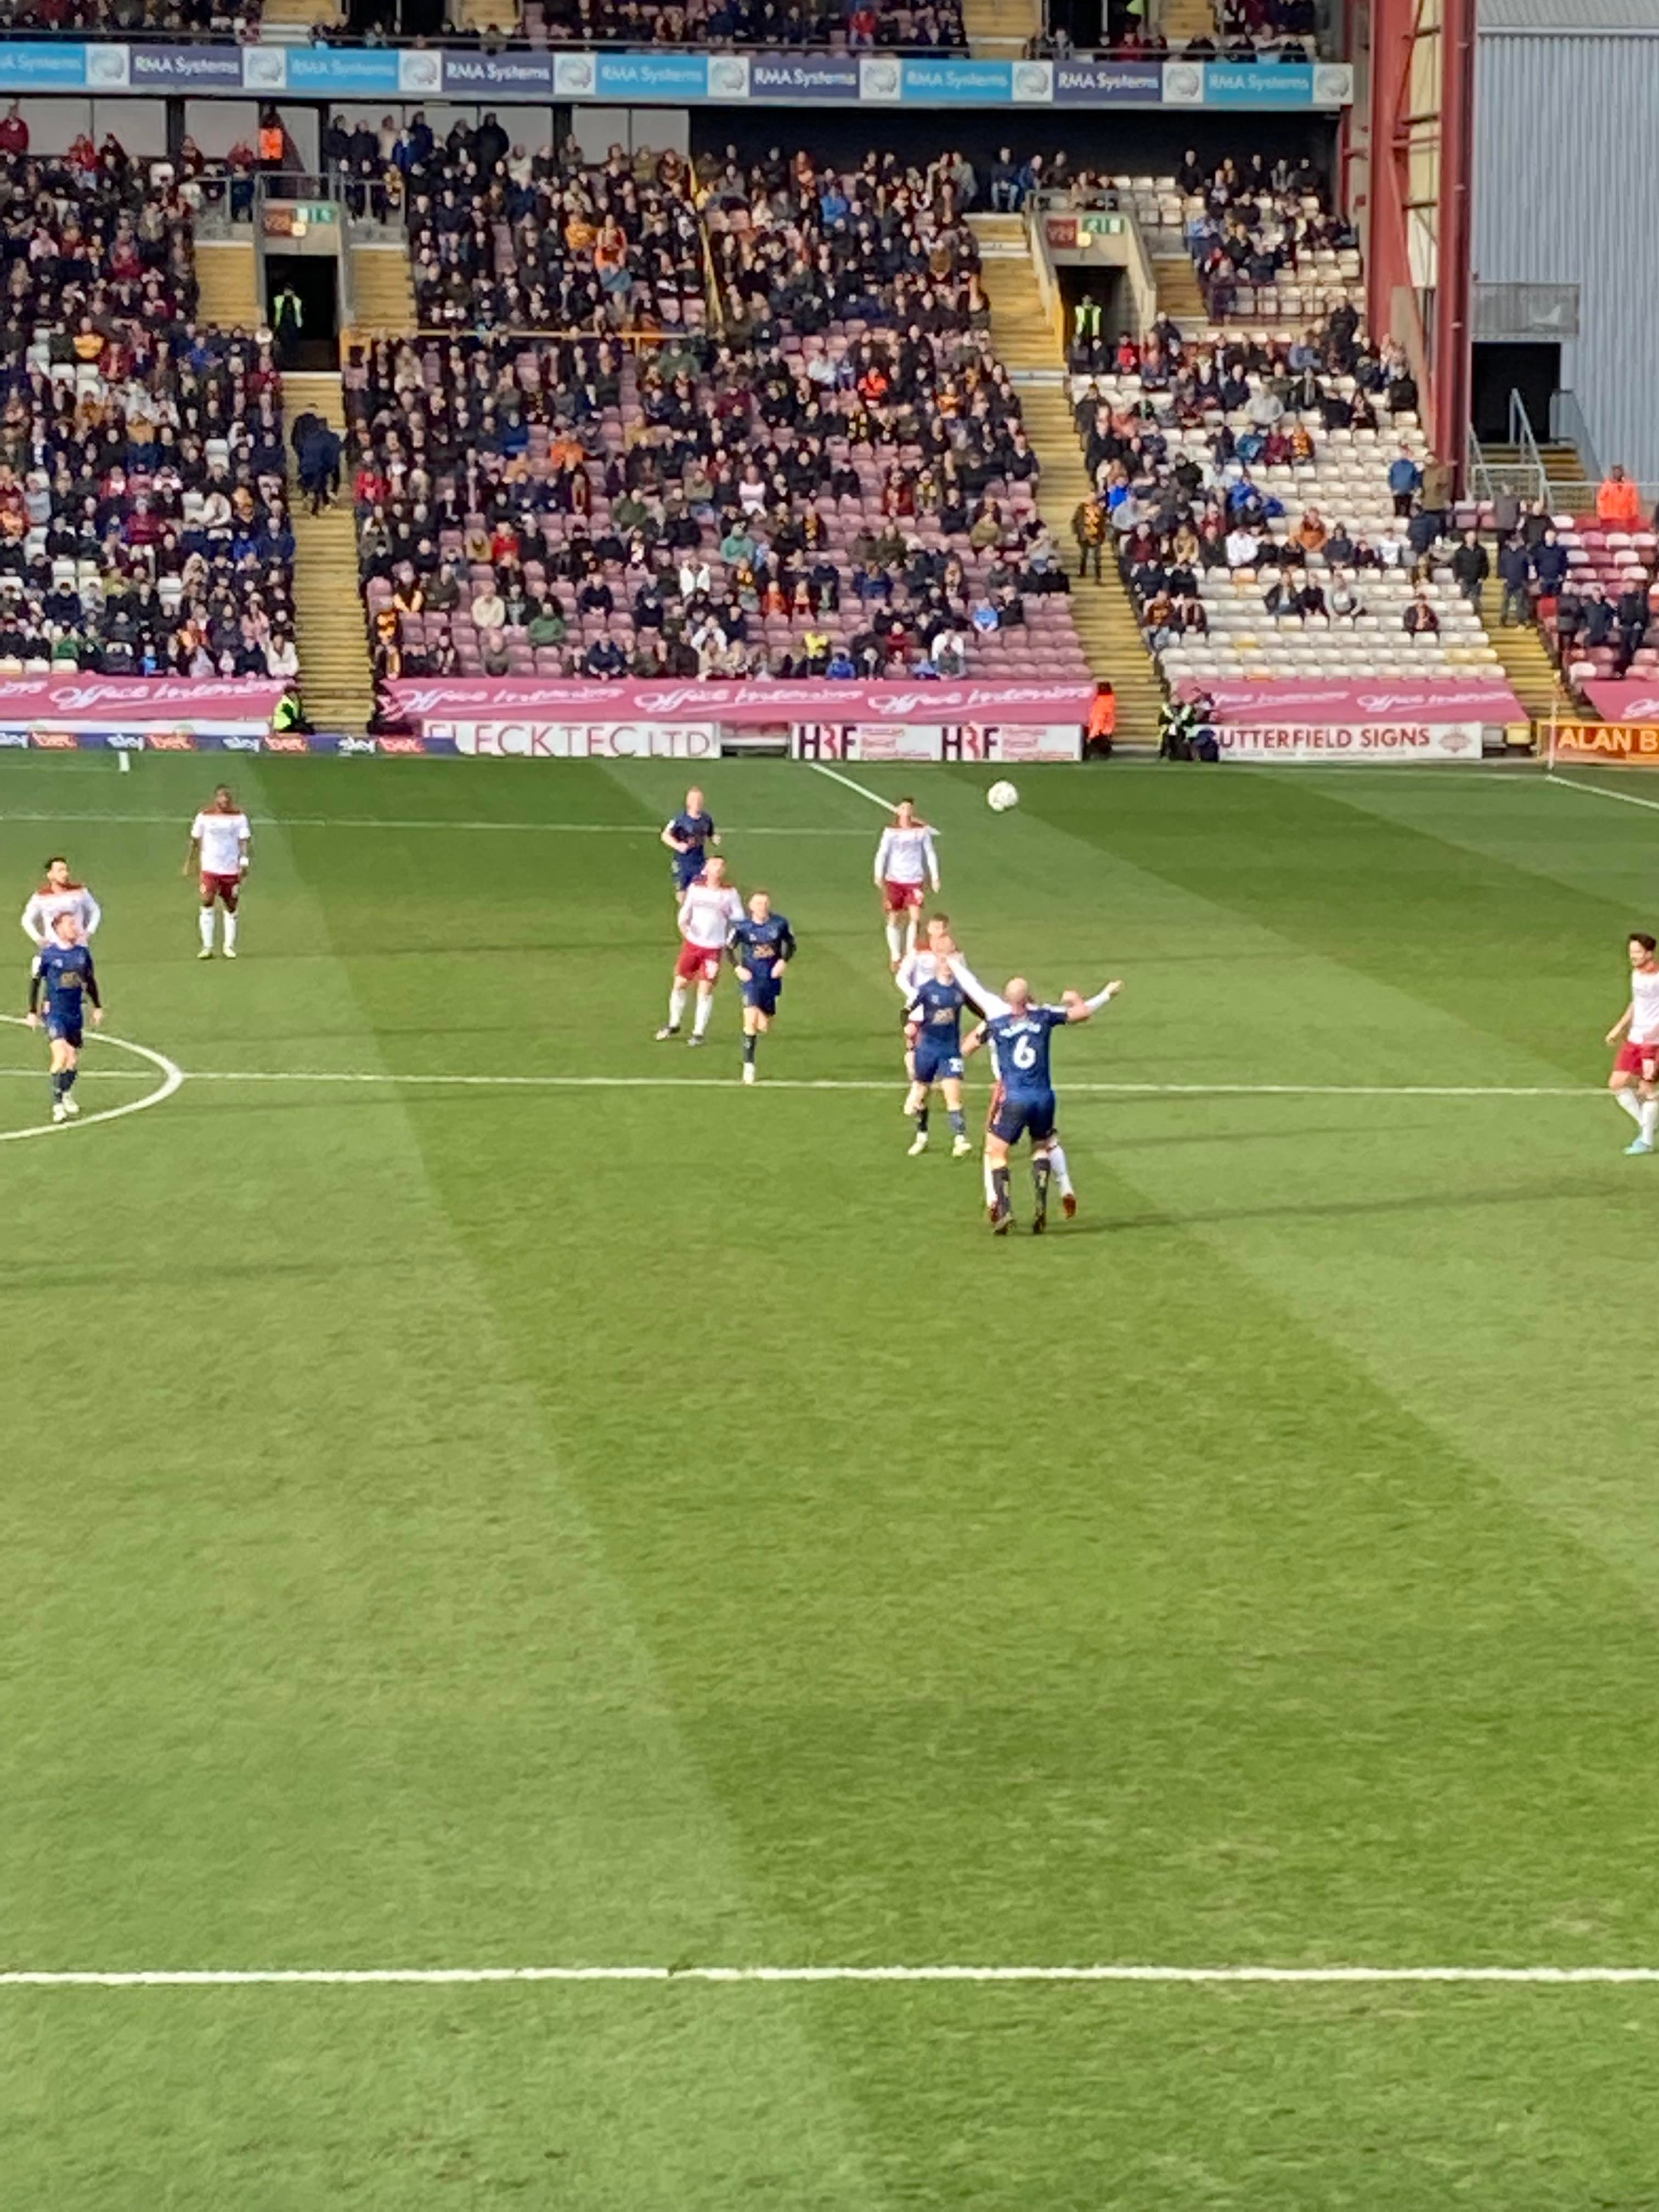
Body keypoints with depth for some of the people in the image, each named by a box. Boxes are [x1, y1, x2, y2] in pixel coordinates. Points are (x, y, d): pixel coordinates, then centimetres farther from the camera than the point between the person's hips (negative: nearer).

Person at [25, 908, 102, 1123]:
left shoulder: (82, 950, 2)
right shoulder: (47, 953, -10)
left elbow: (90, 980, 15)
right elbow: (35, 981, -1)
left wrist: (97, 1007, 17)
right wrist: (33, 1012, 0)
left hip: (75, 1013, 5)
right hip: (54, 1012, -5)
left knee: (74, 1059, 10)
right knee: (61, 1056, -18)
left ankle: (66, 1095, 35)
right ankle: (57, 1105, -12)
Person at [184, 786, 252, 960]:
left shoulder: (239, 817, 0)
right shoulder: (205, 816, 0)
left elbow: (244, 840, -5)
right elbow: (195, 840, 9)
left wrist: (244, 861, -19)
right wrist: (190, 862, 11)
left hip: (232, 869, 1)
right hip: (209, 868, -1)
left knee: (232, 908, 6)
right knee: (207, 904, -9)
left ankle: (229, 946, 17)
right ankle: (207, 947, -5)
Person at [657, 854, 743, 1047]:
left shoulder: (729, 893, -2)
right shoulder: (695, 888, 3)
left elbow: (739, 922, 2)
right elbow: (684, 914, 7)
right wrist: (683, 926, -13)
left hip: (714, 948, -2)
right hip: (692, 943, 2)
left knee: (706, 989, -3)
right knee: (679, 983, 5)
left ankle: (699, 1032, 10)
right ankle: (673, 1025, 25)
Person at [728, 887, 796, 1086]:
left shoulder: (780, 924, -6)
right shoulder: (742, 927, -10)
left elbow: (791, 944, 8)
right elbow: (729, 948, 3)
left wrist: (784, 961, -9)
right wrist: (737, 968, -11)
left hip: (772, 979, 2)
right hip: (751, 978, -2)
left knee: (764, 1027, 9)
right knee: (751, 1020, -17)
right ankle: (748, 1065, -9)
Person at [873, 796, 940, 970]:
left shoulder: (922, 831, 0)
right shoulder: (891, 832, -3)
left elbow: (930, 854, 6)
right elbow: (882, 854, -6)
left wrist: (935, 877, 5)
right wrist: (879, 876, -18)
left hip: (915, 880, 0)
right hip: (894, 880, 0)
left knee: (915, 917, -12)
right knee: (894, 920, 5)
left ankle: (910, 954, 1)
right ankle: (895, 957, 19)